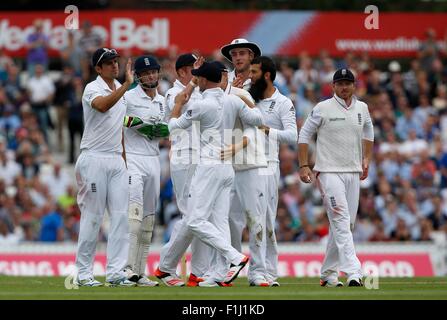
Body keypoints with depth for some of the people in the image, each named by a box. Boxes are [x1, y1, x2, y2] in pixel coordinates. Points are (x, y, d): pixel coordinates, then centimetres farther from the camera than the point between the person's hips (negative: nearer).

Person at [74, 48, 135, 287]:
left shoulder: (120, 90, 15)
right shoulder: (92, 89, -8)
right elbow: (102, 106, -33)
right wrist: (127, 84, -38)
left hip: (116, 160, 7)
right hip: (94, 159, -7)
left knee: (121, 216, 0)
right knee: (92, 216, -5)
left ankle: (115, 272, 0)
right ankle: (84, 274, 1)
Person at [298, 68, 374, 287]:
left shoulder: (362, 109, 9)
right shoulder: (323, 109, -5)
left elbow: (368, 133, 27)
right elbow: (304, 135, -1)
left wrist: (366, 159, 18)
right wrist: (304, 166, -7)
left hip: (353, 173, 6)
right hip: (329, 172, -6)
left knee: (346, 224, 8)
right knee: (341, 221, -16)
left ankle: (328, 274, 18)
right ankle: (353, 273, -26)